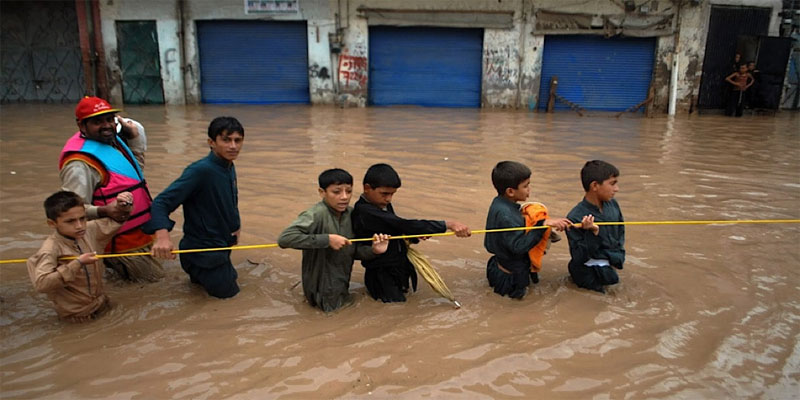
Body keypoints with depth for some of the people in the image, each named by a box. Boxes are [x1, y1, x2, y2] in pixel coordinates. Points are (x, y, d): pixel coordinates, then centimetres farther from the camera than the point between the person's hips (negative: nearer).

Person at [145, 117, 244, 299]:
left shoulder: (229, 168, -3)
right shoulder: (199, 170, -29)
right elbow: (161, 202, -33)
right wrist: (162, 235, -47)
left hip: (222, 243, 9)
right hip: (202, 248, -8)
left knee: (231, 278, 27)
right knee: (227, 291, 4)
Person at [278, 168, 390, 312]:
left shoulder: (350, 213, -4)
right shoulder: (317, 215, -24)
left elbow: (354, 251, 5)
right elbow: (284, 238, -35)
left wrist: (373, 250, -16)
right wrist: (327, 239, -34)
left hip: (342, 287, 7)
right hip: (323, 294, -7)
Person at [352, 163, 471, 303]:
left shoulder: (385, 206, 5)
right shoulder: (365, 212, -26)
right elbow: (404, 225, -34)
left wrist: (416, 234, -11)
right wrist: (448, 225, -36)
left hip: (399, 269, 9)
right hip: (382, 276, -9)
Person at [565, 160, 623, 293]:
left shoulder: (613, 205, -2)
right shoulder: (575, 217, -23)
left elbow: (620, 233, 15)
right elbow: (578, 257, -22)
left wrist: (618, 255, 2)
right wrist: (594, 233, -34)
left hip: (611, 263, 6)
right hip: (590, 272, -6)